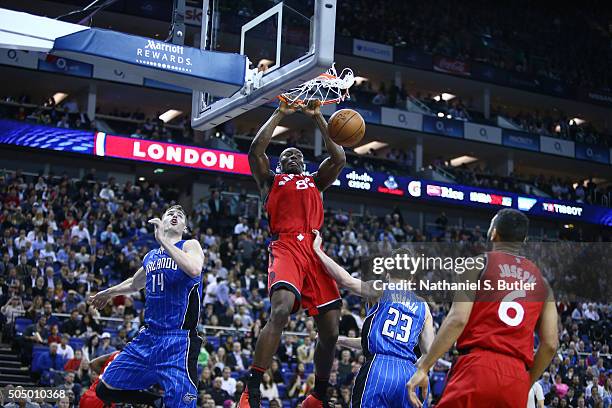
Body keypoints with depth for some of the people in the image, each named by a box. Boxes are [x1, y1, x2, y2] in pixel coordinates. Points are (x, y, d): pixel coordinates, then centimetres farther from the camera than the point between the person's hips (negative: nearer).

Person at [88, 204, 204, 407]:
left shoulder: (190, 245, -2)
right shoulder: (151, 256, 15)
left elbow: (194, 270, -26)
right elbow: (134, 284, 36)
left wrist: (163, 241, -24)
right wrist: (108, 293, 51)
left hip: (178, 339, -7)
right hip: (149, 336, 7)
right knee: (105, 390, 10)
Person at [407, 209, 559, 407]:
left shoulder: (479, 263, 5)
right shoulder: (541, 280, 18)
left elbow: (457, 319, -8)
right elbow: (550, 344, 12)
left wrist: (423, 367, -6)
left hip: (478, 368, -5)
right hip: (517, 378, 5)